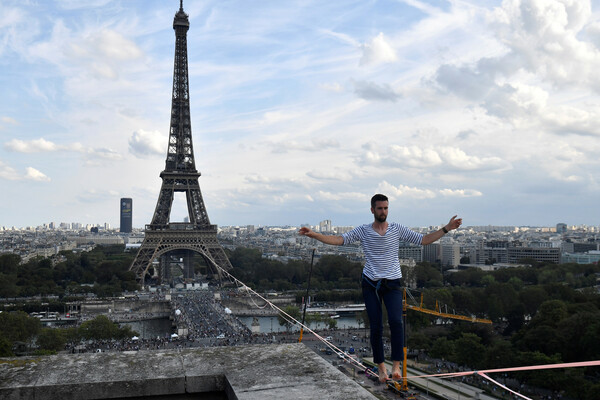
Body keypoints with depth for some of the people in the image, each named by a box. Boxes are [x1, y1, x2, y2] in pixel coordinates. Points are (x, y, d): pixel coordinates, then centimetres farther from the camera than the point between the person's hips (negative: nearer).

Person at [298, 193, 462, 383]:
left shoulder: (397, 229, 2)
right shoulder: (363, 231, -1)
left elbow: (423, 240, 4)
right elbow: (338, 240, -8)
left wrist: (447, 228, -4)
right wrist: (313, 234, -21)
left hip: (393, 284, 0)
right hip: (371, 284, 0)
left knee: (395, 321, -19)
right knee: (376, 327, 0)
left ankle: (396, 364, -8)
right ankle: (380, 366, 17)